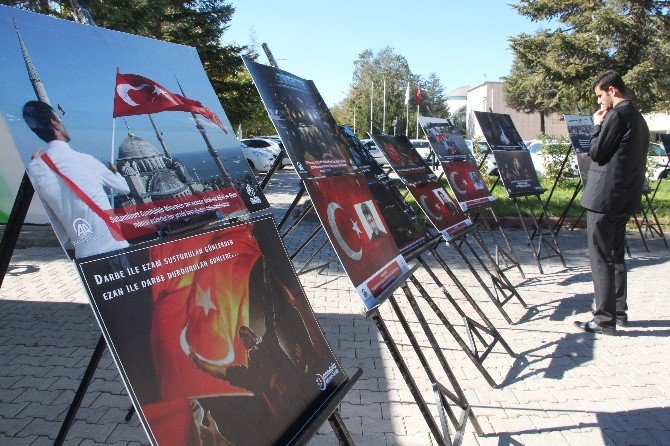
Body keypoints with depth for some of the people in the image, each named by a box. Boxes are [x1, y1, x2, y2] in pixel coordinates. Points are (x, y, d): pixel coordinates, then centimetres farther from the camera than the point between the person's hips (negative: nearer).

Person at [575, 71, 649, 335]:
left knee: (601, 258, -5)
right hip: (626, 198, 10)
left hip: (604, 197, -10)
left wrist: (597, 125, -1)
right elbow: (637, 158, 22)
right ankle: (619, 312, 26)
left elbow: (596, 152, -11)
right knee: (616, 256, 17)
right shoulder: (638, 118, 18)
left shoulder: (617, 115, -13)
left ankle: (604, 319, 0)